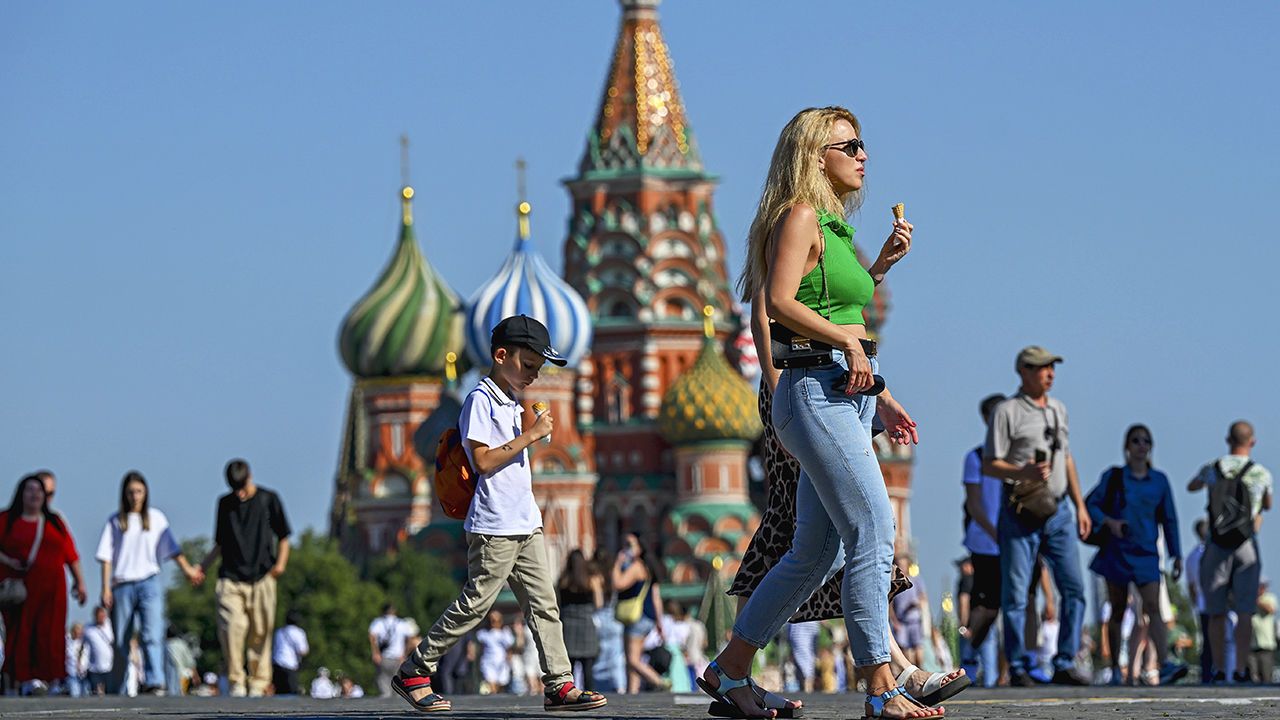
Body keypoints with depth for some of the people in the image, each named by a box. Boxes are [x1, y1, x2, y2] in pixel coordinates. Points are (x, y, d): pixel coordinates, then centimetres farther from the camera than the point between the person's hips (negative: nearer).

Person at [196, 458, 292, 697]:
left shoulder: (269, 500, 7)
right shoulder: (225, 503, 14)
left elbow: (283, 537, 10)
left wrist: (280, 562, -7)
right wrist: (203, 566, 8)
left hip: (261, 578, -1)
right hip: (230, 578, 1)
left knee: (260, 633, -2)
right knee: (231, 629, -14)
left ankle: (258, 683, 4)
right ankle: (236, 682, -7)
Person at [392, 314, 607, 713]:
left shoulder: (510, 401, 18)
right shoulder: (480, 399, -10)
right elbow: (483, 460, -18)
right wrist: (530, 435, -16)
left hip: (526, 523, 9)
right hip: (494, 526, -9)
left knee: (543, 602, 4)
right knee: (475, 602, -6)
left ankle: (559, 683, 3)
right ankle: (412, 672, 3)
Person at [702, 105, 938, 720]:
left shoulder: (833, 226, 21)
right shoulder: (800, 216, -6)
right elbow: (781, 303, -18)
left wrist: (881, 264, 17)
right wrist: (850, 344, -14)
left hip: (846, 396, 10)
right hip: (815, 389, -10)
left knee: (815, 553, 11)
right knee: (874, 534, -15)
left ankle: (729, 671, 19)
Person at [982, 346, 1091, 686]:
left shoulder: (1058, 409, 15)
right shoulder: (1007, 411, -5)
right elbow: (989, 465, -8)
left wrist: (1080, 505, 19)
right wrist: (1023, 473, -26)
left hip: (1058, 511, 6)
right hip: (1021, 514, -6)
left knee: (1074, 588, 0)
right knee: (1015, 593, -2)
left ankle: (1064, 664, 6)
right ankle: (1018, 668, 4)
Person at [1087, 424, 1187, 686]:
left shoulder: (1159, 481, 8)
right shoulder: (1114, 477, 2)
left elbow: (1169, 519, 12)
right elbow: (1090, 504, 3)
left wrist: (1176, 555, 9)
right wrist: (1109, 522, -16)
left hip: (1146, 554, 1)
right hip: (1116, 552, -1)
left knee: (1153, 606, -15)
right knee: (1117, 611, 6)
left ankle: (1165, 665, -28)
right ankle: (1115, 669, 15)